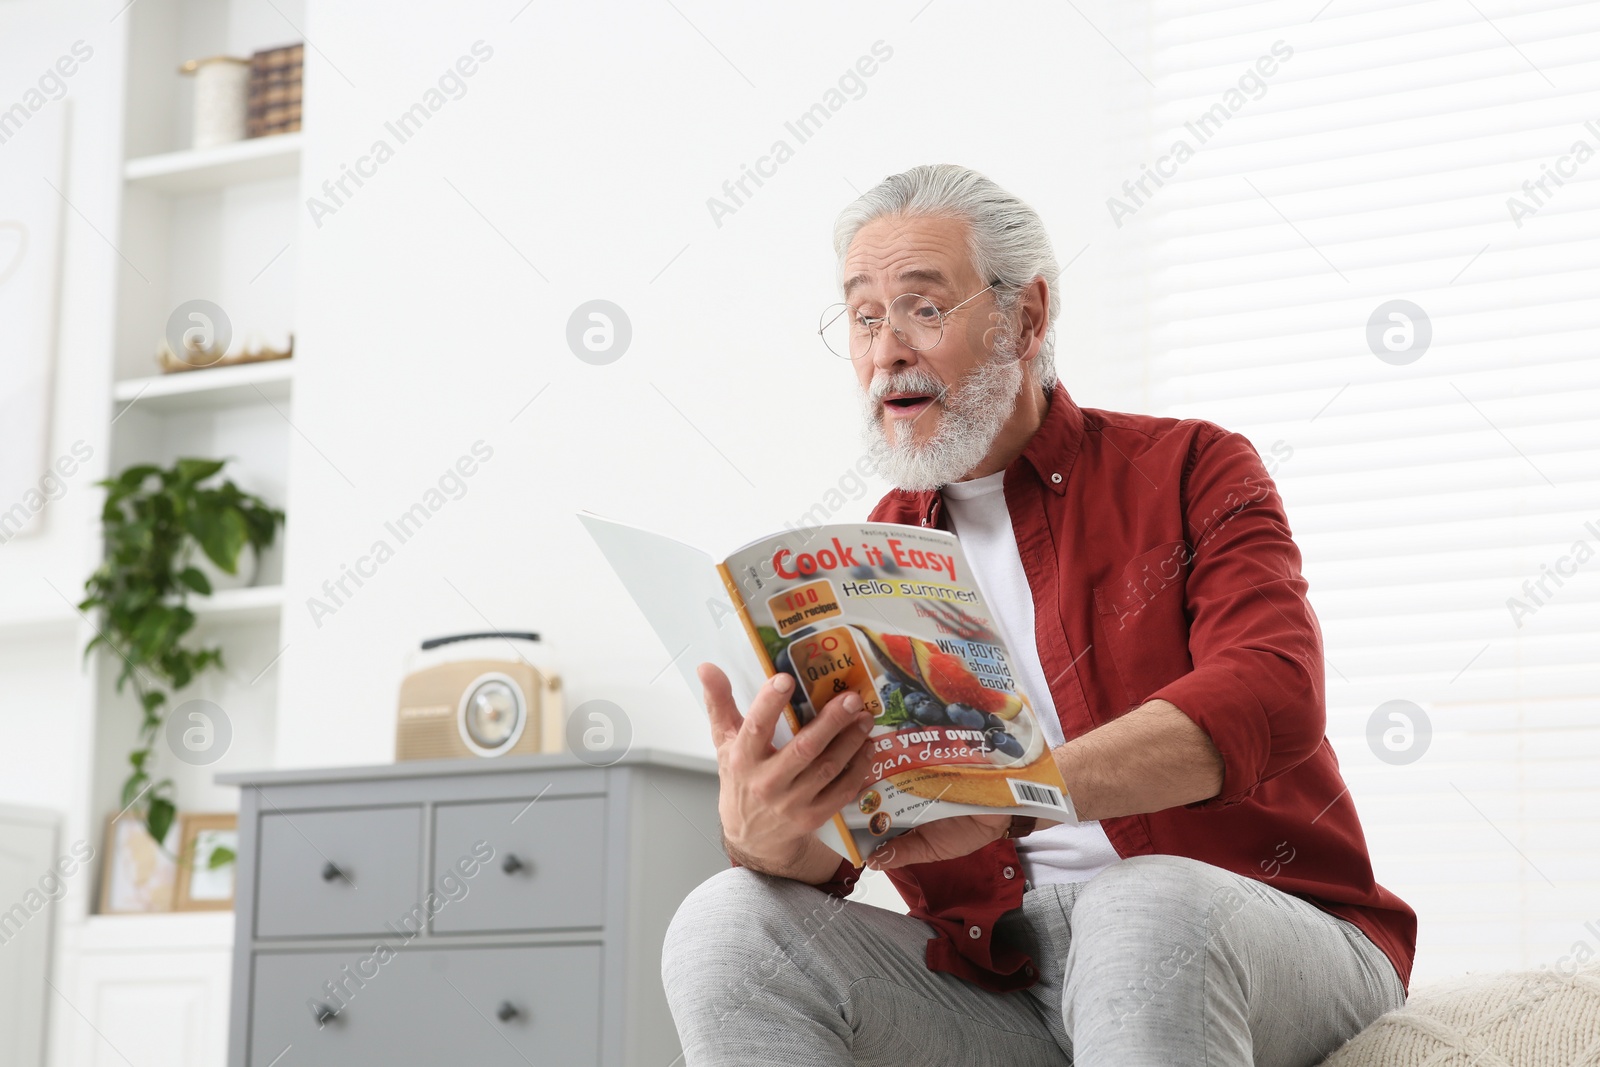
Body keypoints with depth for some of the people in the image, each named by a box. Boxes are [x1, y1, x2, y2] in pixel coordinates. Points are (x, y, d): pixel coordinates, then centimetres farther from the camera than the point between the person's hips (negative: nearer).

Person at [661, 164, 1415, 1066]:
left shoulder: (1192, 472, 3)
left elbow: (1270, 697, -17)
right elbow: (829, 853, 3)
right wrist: (766, 832, -25)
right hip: (1002, 983, 4)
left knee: (1144, 907, -38)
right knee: (727, 926, -18)